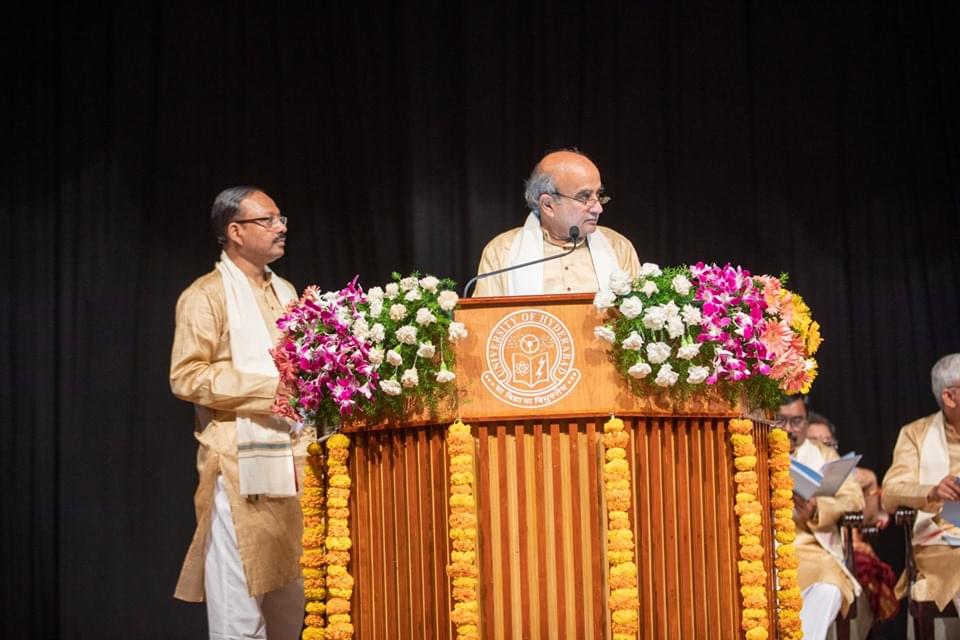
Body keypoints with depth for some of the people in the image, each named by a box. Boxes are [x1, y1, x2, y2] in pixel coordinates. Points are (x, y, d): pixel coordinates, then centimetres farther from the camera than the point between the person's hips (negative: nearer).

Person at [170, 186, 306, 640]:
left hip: (291, 460, 7)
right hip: (240, 464, -7)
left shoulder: (286, 292, 18)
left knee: (288, 592, 8)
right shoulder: (206, 296, -4)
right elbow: (186, 377, -13)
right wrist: (270, 388, -18)